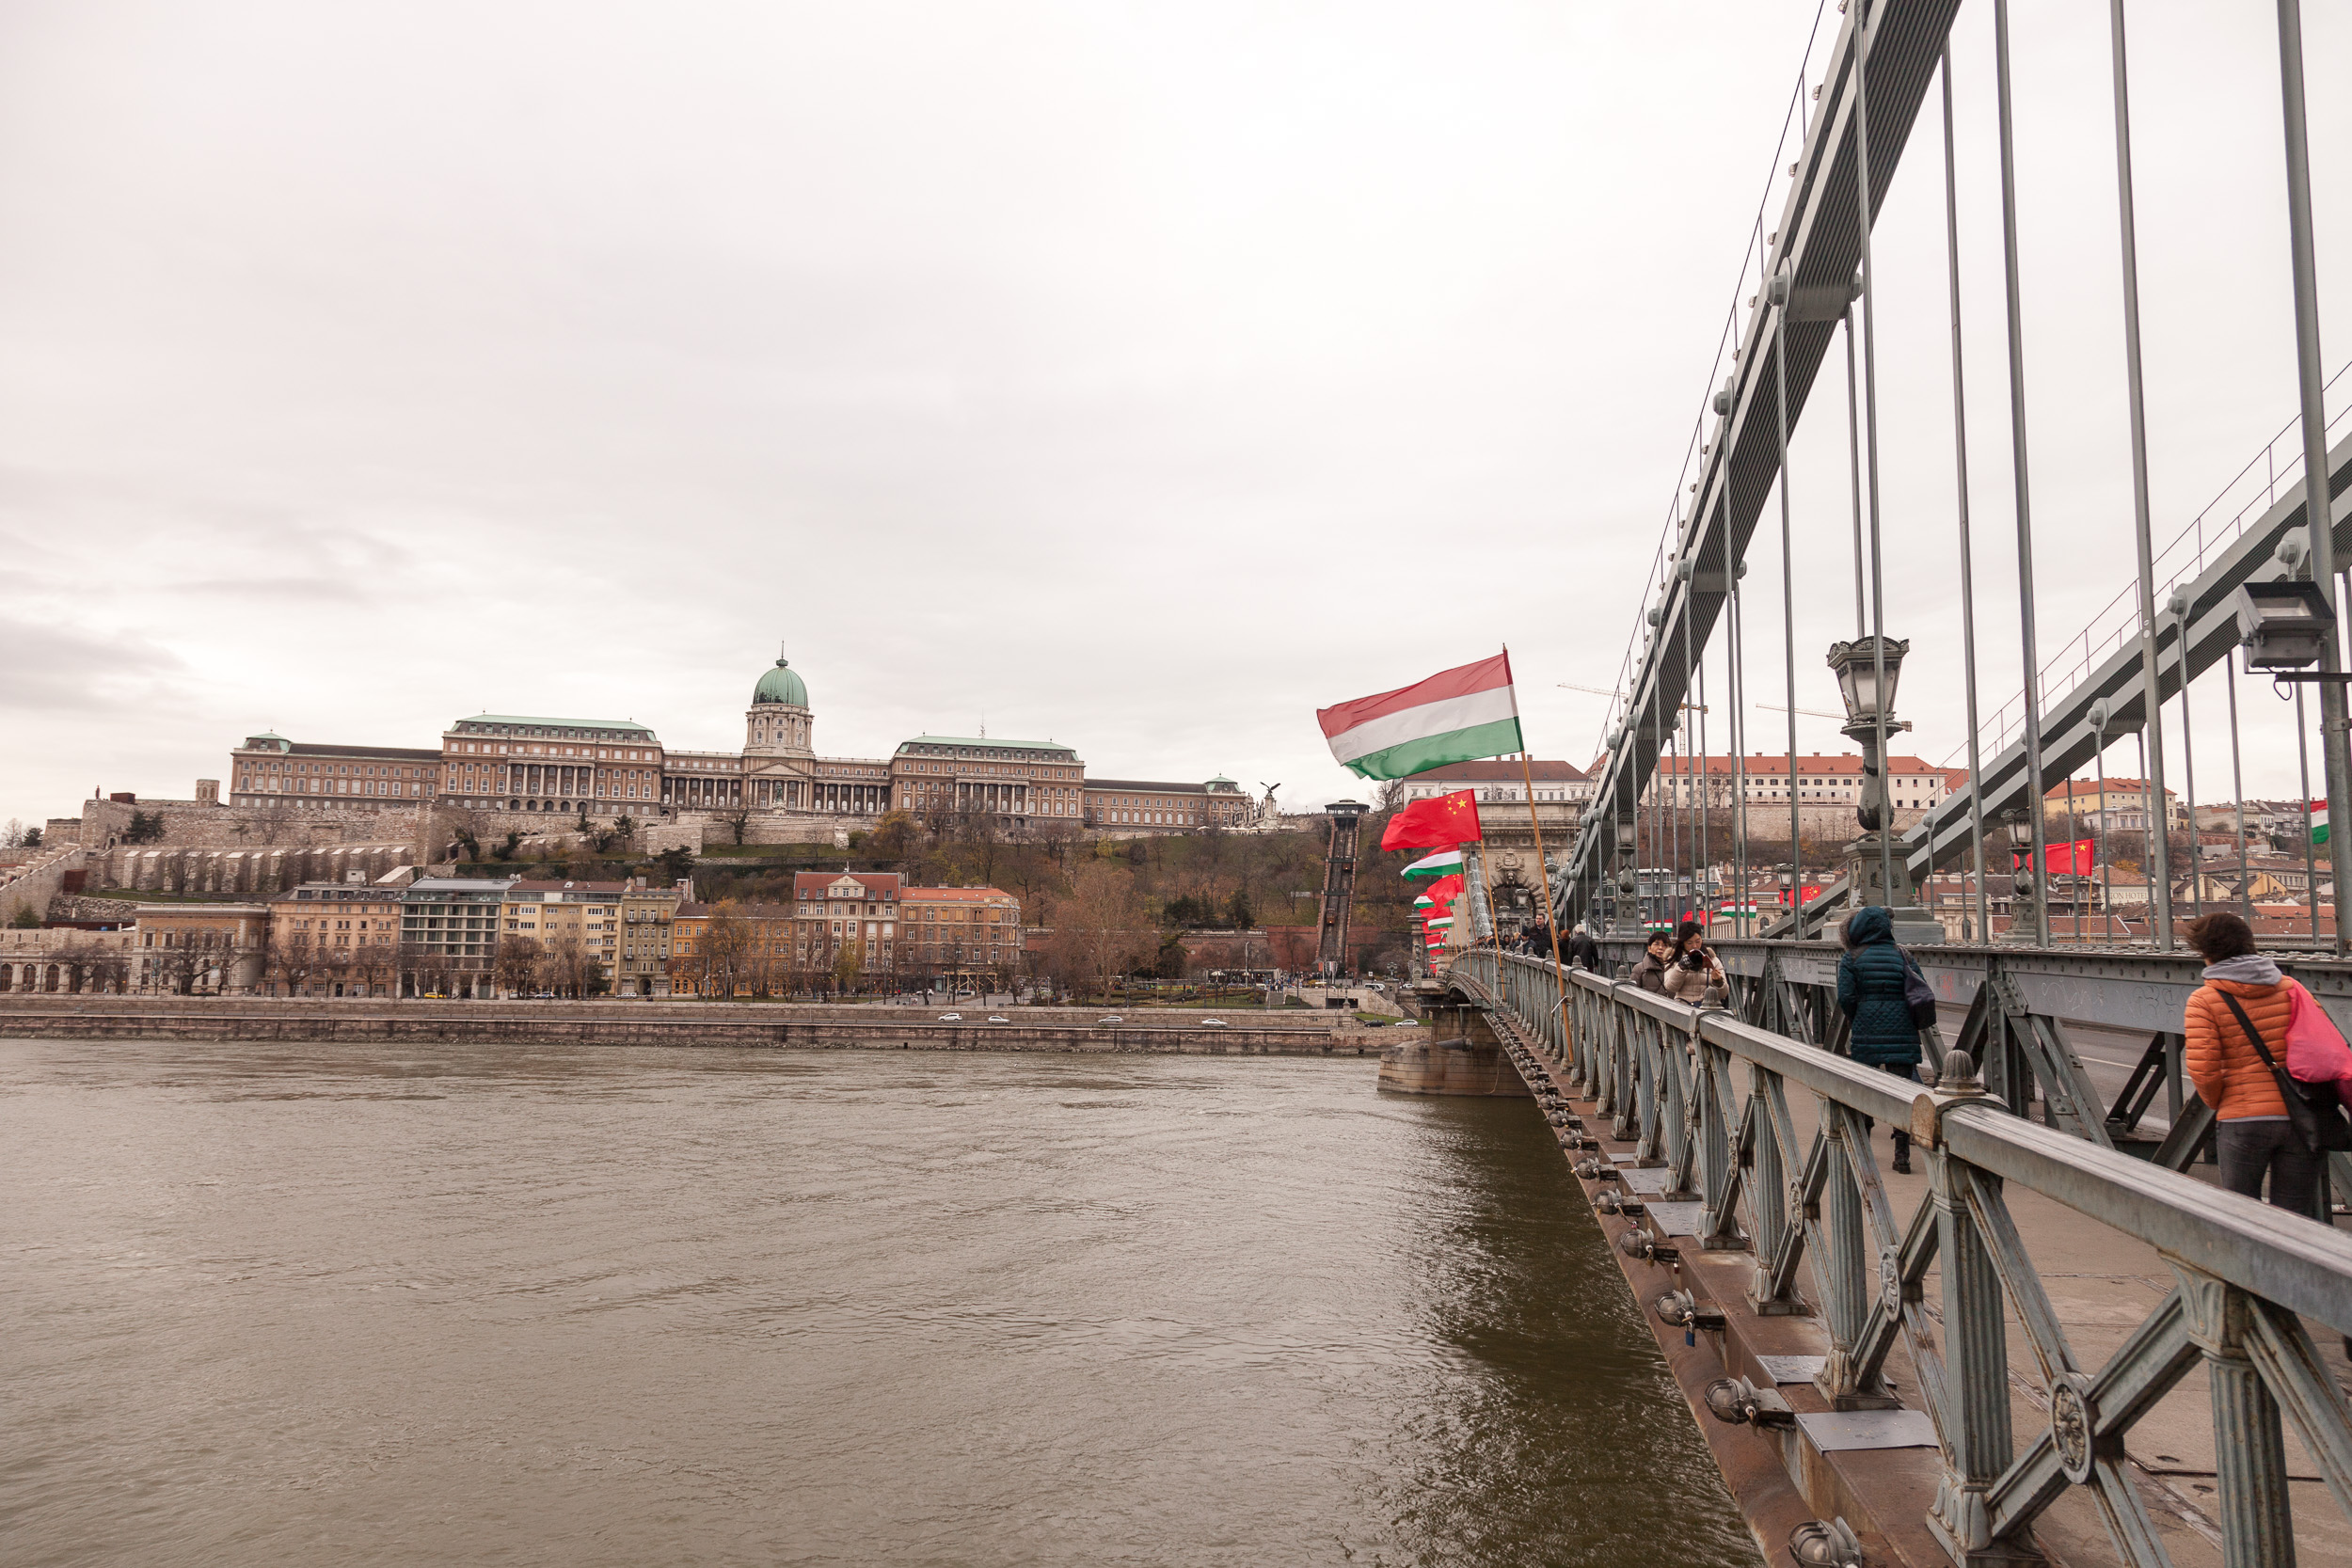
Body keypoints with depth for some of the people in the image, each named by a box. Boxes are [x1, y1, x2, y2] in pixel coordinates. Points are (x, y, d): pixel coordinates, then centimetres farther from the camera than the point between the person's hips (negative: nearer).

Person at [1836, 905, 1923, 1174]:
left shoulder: (1851, 958, -1)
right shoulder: (1902, 955, 4)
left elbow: (1846, 998, -8)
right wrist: (1914, 1026, 12)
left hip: (1866, 1031, -1)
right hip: (1902, 1033, 1)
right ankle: (1902, 1154, -1)